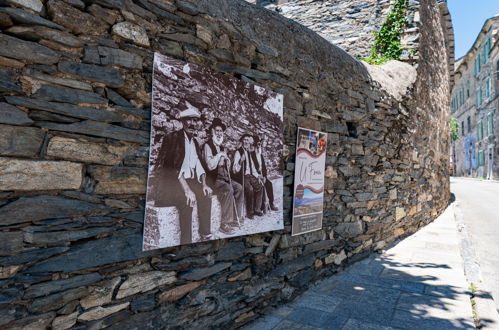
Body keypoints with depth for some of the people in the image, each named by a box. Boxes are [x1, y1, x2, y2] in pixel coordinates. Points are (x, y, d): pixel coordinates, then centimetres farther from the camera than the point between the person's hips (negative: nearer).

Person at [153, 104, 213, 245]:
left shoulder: (195, 142, 14)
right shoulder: (172, 138, -9)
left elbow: (199, 166, 10)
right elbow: (173, 167, -19)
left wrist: (204, 185, -7)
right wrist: (187, 190, -27)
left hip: (187, 181, 7)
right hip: (169, 182, -7)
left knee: (206, 195, -12)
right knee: (186, 200, -28)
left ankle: (206, 235, -4)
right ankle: (186, 241, -19)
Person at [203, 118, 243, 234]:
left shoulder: (221, 146, 16)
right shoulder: (208, 145, -9)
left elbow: (227, 165, 26)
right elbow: (210, 166, -21)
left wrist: (226, 160, 4)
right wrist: (220, 155, -12)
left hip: (222, 176, 8)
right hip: (211, 178, -8)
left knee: (239, 187, -9)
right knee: (228, 189, -29)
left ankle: (234, 219, 1)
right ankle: (224, 224, -22)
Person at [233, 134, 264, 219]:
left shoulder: (252, 153, 15)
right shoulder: (238, 152, -5)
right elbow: (234, 170, -13)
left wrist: (257, 176, 6)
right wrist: (240, 161, -29)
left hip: (252, 175, 6)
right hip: (242, 176, -6)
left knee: (260, 187, -18)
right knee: (250, 189, -30)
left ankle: (257, 209, -5)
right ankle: (249, 212, -15)